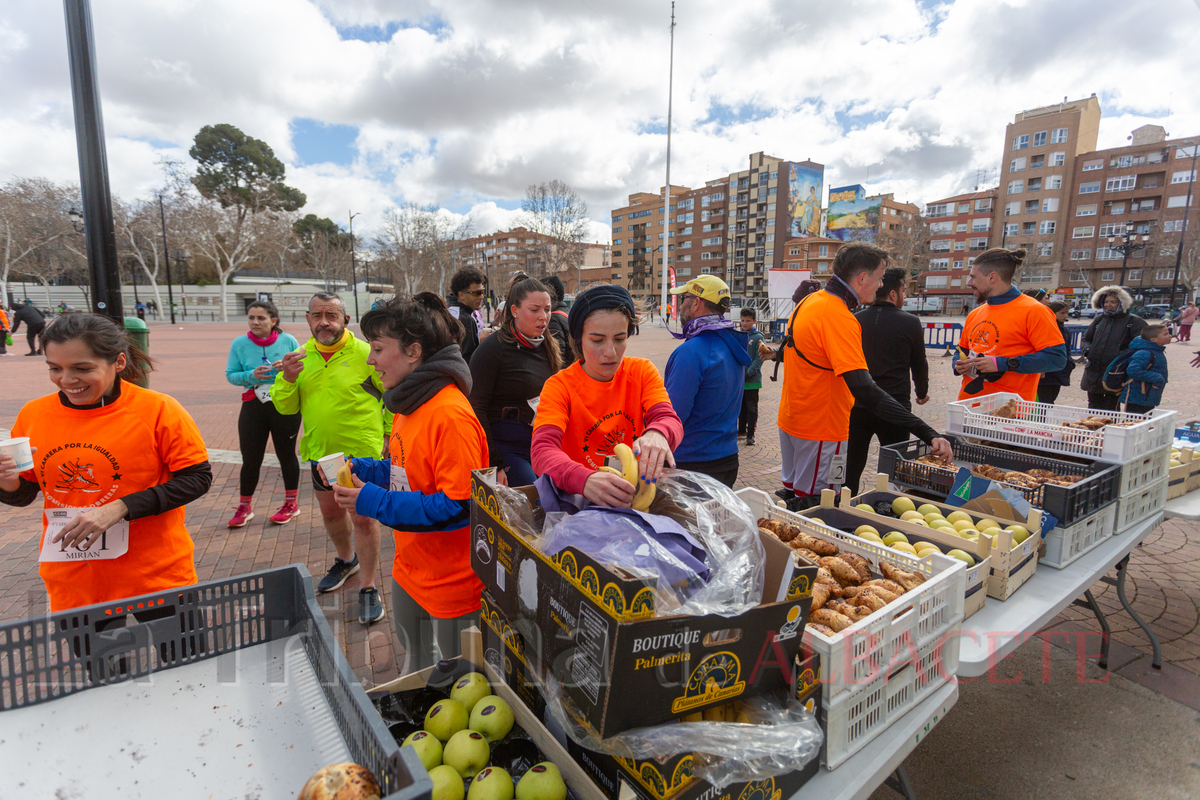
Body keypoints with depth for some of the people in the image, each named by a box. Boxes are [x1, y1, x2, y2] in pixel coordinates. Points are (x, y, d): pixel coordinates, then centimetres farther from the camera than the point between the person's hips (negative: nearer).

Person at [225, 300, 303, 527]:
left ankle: (291, 503, 25)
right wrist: (251, 375, -18)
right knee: (250, 458, 5)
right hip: (253, 407, 1)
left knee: (287, 455, 10)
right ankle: (244, 507, 23)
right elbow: (230, 374, 1)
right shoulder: (239, 343, 0)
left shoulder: (288, 341, -3)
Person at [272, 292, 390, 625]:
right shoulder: (299, 357, 3)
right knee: (331, 512, 22)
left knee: (363, 517, -1)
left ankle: (368, 588, 14)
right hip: (320, 451, 6)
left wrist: (391, 435, -8)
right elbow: (285, 407, 5)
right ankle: (346, 560, 48)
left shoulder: (364, 353, -12)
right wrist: (287, 380, -14)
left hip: (362, 450, -6)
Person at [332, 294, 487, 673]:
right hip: (410, 567, 9)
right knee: (415, 656, 30)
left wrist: (375, 503, -24)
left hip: (452, 580, -9)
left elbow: (458, 506, -28)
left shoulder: (451, 415, -27)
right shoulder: (409, 405, 5)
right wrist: (360, 470, 0)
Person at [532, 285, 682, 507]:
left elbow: (670, 420, -11)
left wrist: (657, 434, -36)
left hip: (636, 495, 2)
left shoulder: (642, 371, 3)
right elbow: (543, 451, -23)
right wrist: (585, 480, -44)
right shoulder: (559, 386, -9)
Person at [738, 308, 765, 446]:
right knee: (741, 406, 16)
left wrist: (748, 374, -18)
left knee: (751, 407, 3)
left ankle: (750, 434, 8)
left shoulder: (758, 337, -6)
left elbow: (759, 359, -12)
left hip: (752, 379, -5)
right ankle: (741, 430, 29)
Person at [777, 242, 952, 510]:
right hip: (820, 428, -9)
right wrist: (928, 434, -33)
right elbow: (864, 390, -32)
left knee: (794, 492, 21)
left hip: (790, 419, 9)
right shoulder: (839, 317, -24)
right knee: (813, 505, 3)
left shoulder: (808, 302, 6)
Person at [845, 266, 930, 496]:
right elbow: (919, 365, 5)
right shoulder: (910, 323, -6)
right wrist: (922, 393, 23)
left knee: (852, 465, 11)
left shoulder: (855, 320, 1)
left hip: (857, 406, 3)